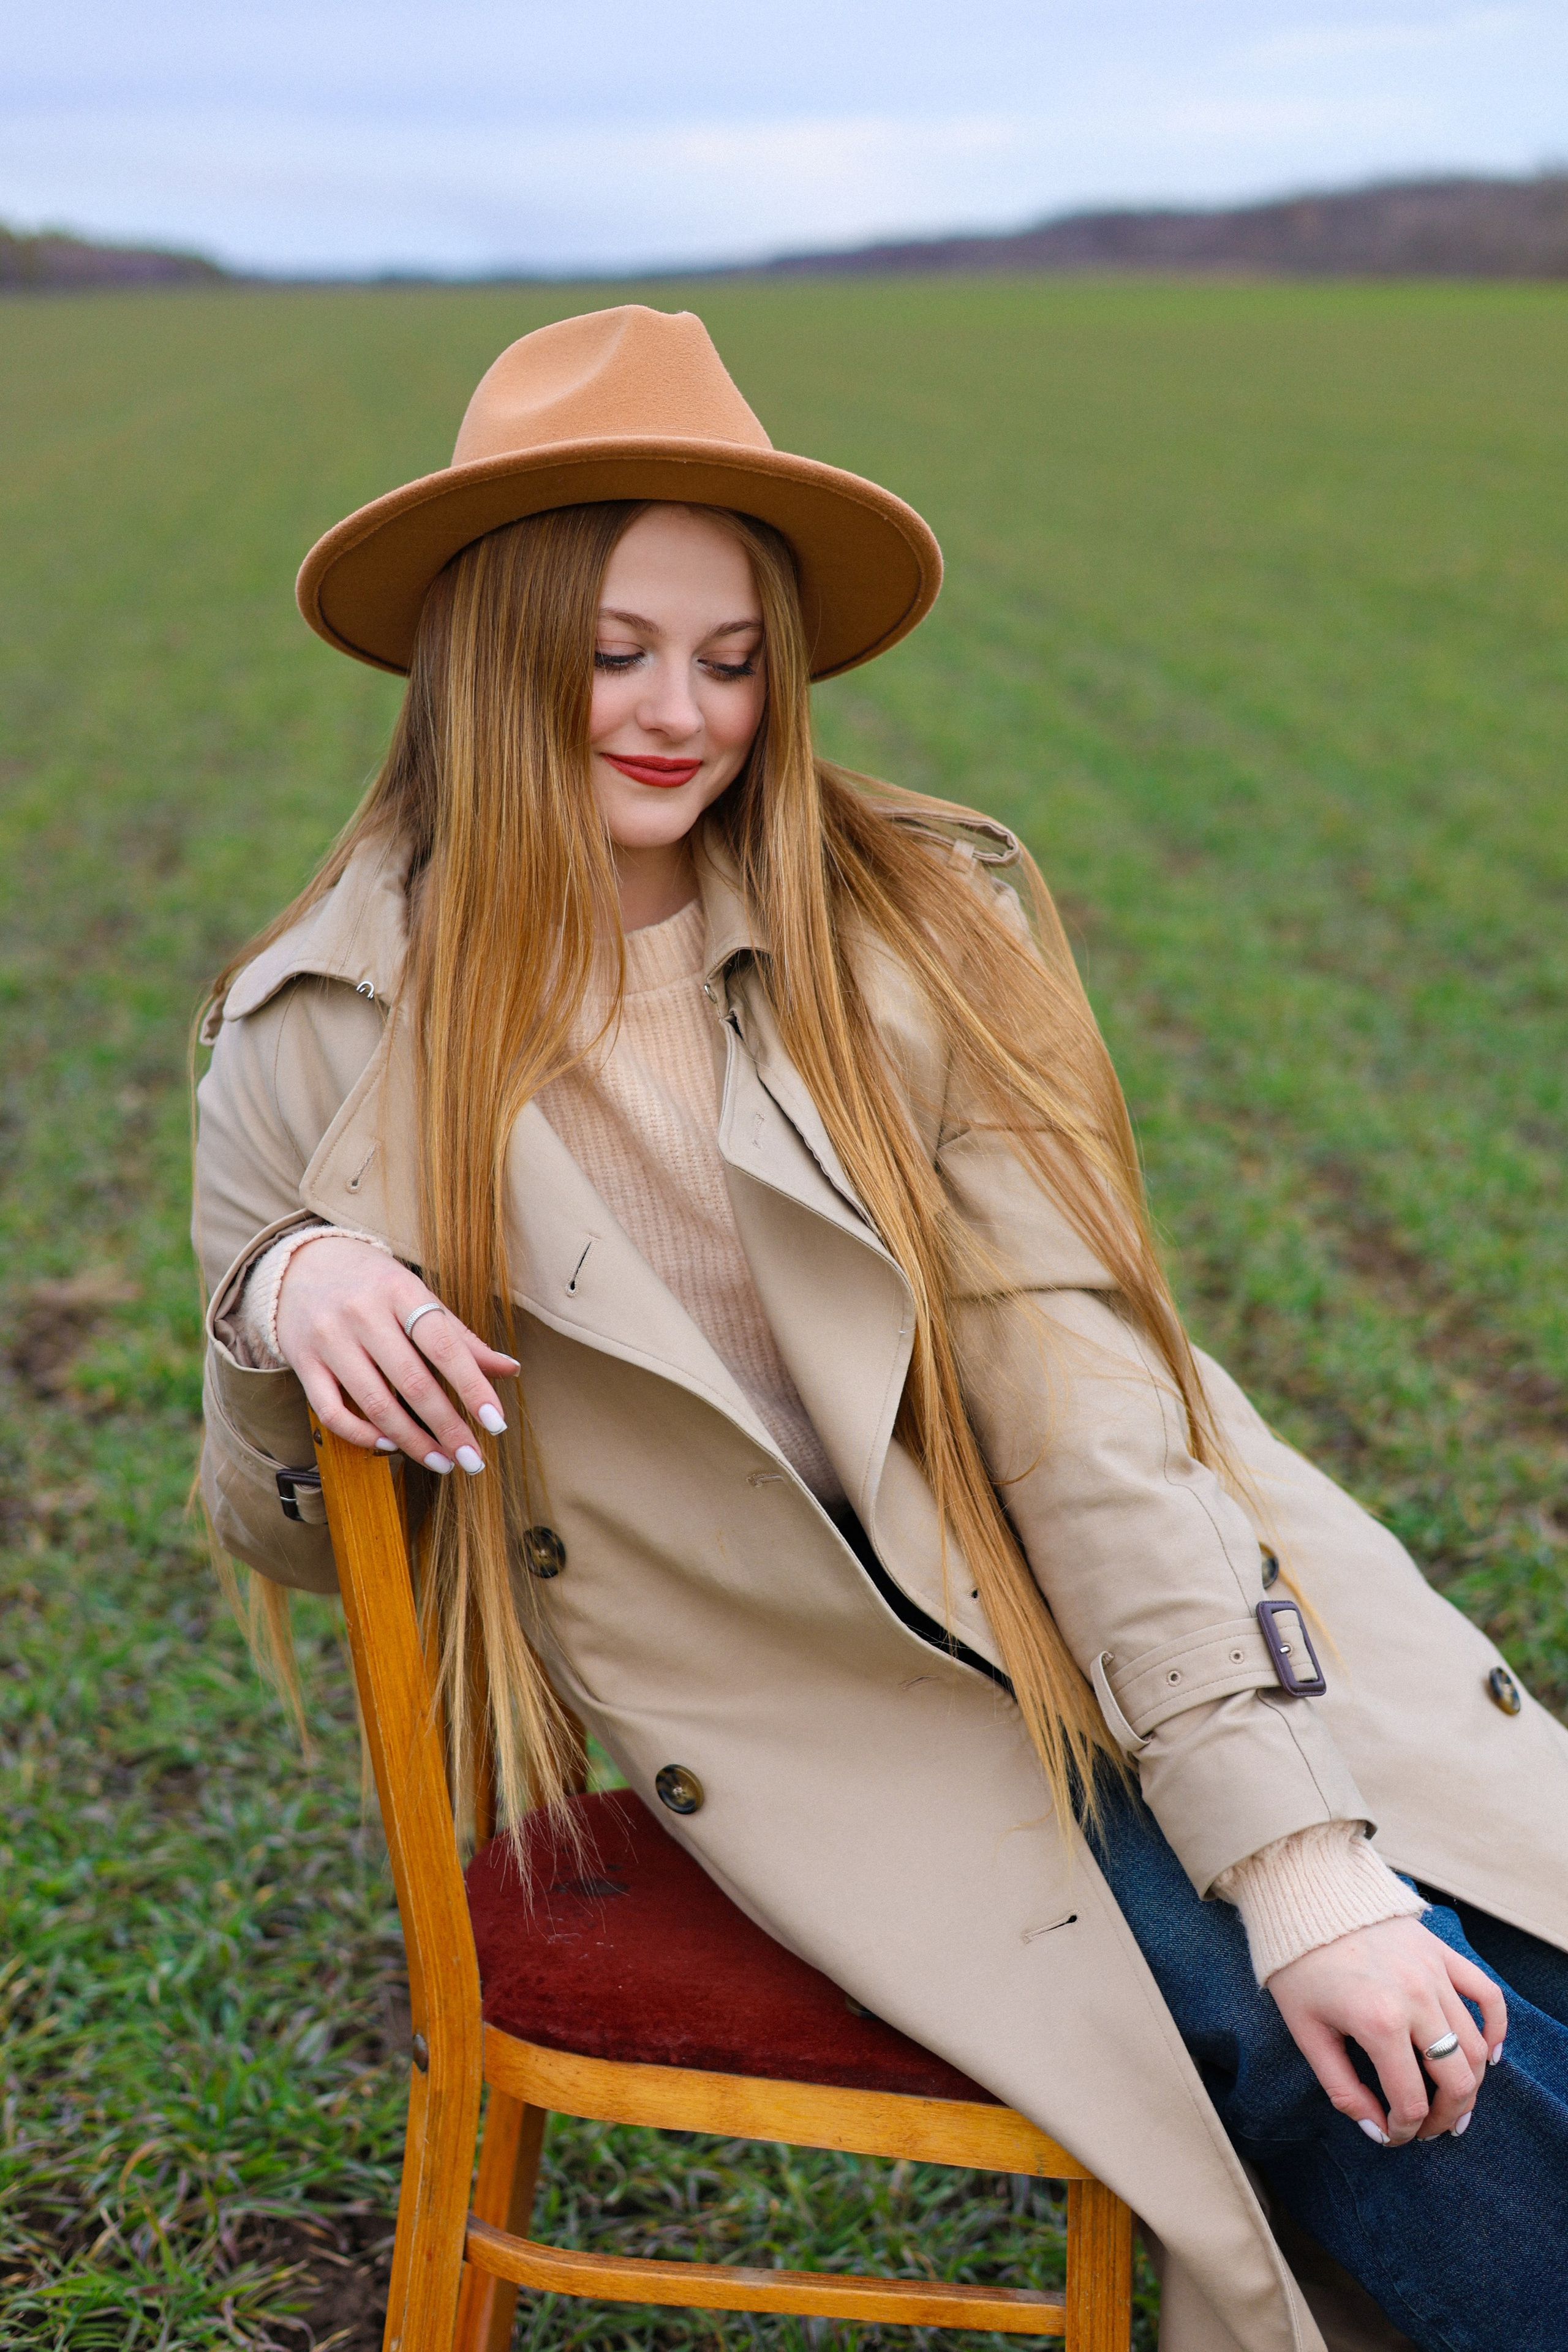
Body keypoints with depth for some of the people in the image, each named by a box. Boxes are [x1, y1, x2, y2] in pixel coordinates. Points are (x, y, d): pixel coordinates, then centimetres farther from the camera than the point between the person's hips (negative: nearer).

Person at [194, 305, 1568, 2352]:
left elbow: (1080, 1381, -11)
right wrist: (281, 1305, -15)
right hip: (889, 1775, -2)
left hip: (1188, 1662, 2)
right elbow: (288, 1543, 8)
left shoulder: (922, 927, -2)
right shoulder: (321, 1048, -2)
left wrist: (1296, 1852, -19)